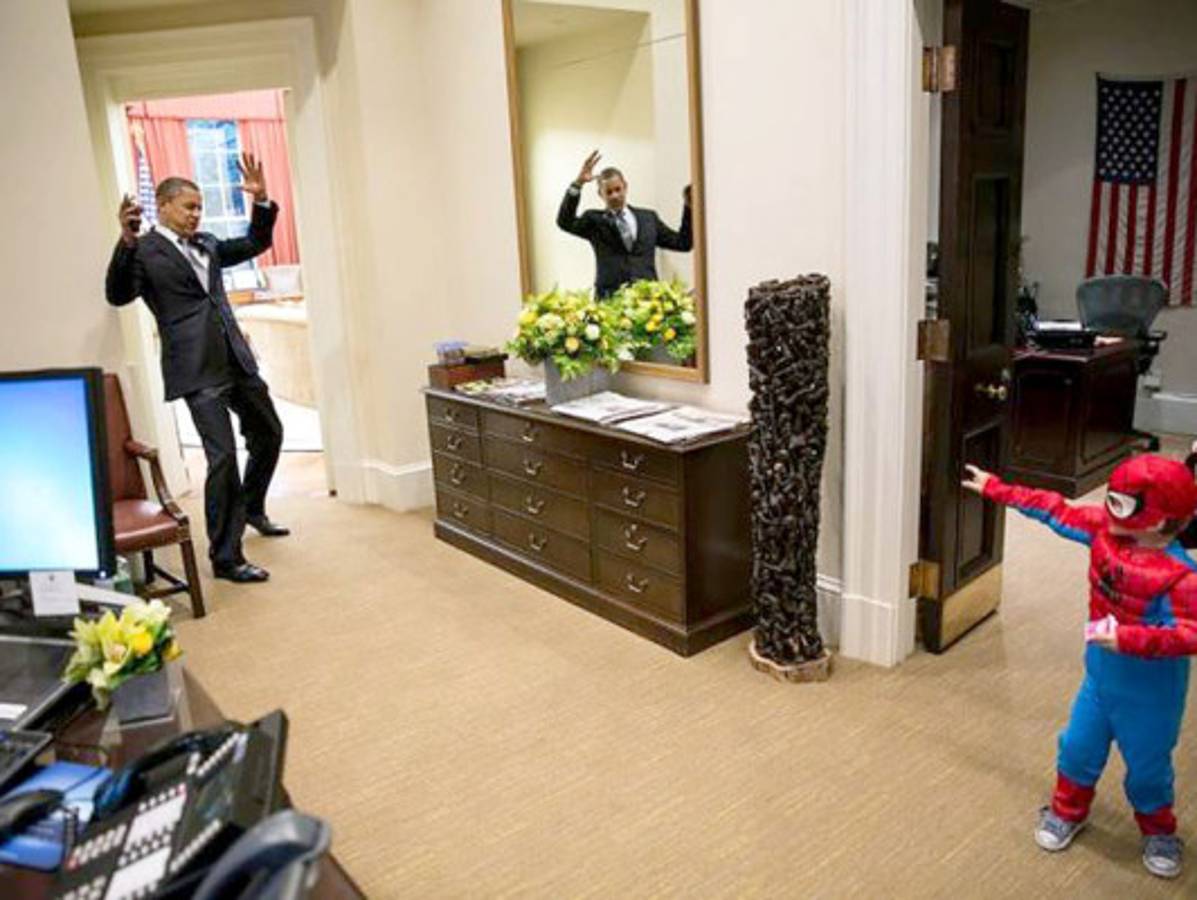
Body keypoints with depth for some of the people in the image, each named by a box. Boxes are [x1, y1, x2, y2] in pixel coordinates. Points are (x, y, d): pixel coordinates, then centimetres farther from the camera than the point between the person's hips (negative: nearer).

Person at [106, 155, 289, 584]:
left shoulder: (207, 243, 18)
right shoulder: (144, 251, -2)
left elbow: (255, 243, 23)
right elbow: (117, 295, -14)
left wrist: (261, 201, 7)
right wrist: (127, 241, -28)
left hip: (237, 360, 8)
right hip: (198, 371, -8)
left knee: (268, 434, 19)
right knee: (223, 457, -11)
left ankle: (252, 508, 43)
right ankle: (225, 557, -1)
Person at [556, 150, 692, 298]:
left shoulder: (649, 217, 18)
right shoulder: (594, 220, 11)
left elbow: (683, 244, 18)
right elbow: (565, 222, -6)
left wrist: (688, 207, 9)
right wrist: (578, 184, -13)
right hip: (610, 297, -2)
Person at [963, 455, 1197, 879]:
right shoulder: (1104, 529, -12)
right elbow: (1056, 511, -2)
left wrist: (1130, 638, -42)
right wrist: (996, 490, 1)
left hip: (1150, 693, -5)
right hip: (1100, 675, 6)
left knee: (1148, 768, 16)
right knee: (1078, 748, 19)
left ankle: (1158, 832, 45)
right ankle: (1067, 812, 44)